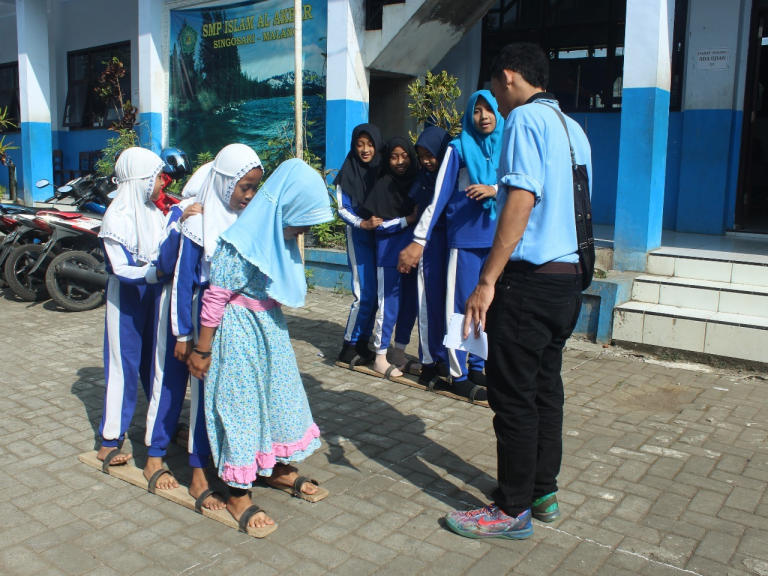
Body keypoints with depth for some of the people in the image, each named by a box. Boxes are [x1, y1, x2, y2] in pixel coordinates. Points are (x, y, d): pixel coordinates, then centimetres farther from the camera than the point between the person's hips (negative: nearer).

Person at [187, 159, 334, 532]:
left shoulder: (280, 236, -1)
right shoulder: (243, 243, -25)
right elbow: (215, 297, -20)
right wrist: (202, 350, -13)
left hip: (271, 328, 8)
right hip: (239, 331, -8)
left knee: (281, 396, 18)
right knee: (240, 406, 2)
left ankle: (277, 467, 38)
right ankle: (237, 495, 16)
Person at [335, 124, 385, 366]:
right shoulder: (348, 173, -4)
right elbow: (342, 209, -5)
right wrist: (363, 223, -19)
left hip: (381, 236, 4)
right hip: (359, 237, -4)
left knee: (374, 292, 5)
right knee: (365, 293, -9)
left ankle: (363, 343, 16)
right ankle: (349, 346, 3)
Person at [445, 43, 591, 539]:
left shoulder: (525, 118, -10)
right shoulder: (573, 128, 17)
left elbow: (521, 200, -21)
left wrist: (487, 281, -21)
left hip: (530, 279, -9)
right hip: (568, 278, 9)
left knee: (513, 396, -1)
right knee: (546, 387, 16)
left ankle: (513, 511, 11)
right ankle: (544, 492, 28)